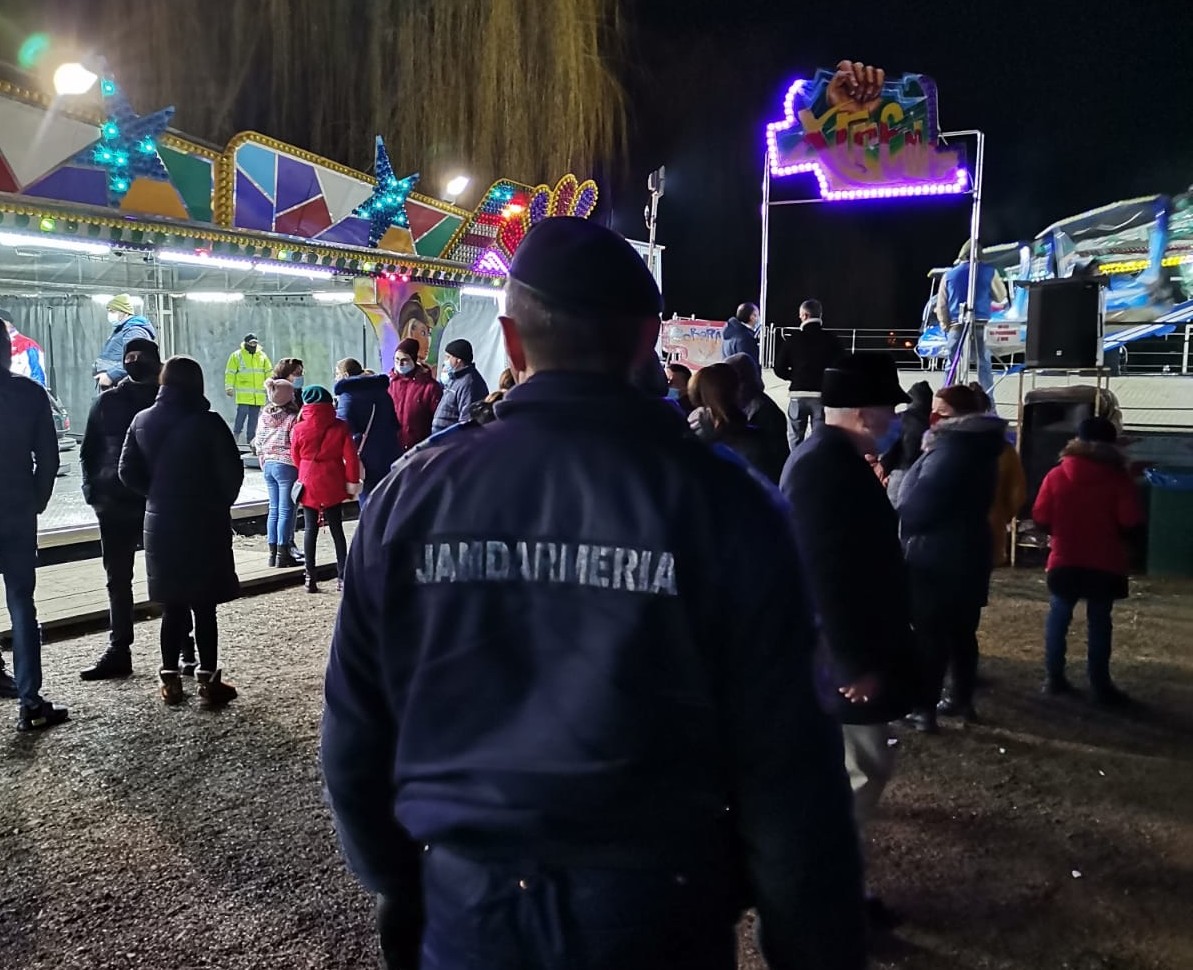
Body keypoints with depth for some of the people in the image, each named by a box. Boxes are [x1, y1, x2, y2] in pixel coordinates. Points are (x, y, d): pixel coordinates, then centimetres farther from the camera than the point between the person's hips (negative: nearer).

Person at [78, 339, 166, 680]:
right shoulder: (107, 401, 8)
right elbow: (89, 451, 11)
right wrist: (93, 489, -2)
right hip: (114, 504, 3)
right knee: (117, 579, 9)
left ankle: (185, 648, 12)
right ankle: (118, 651, 18)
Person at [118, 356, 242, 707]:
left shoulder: (142, 421, 1)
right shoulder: (207, 422, -13)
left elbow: (128, 472, 3)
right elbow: (232, 471, -11)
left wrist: (157, 495, 13)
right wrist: (221, 504, 6)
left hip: (161, 524, 4)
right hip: (205, 524, -4)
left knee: (172, 606, 13)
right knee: (204, 606, 2)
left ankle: (170, 679, 19)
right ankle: (208, 681, 7)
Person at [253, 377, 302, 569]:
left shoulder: (264, 416, 6)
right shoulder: (292, 418, -13)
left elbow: (258, 443, 11)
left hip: (268, 464, 7)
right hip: (286, 466, -7)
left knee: (274, 509, 13)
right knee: (286, 510, -2)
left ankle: (273, 552, 16)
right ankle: (282, 555, 0)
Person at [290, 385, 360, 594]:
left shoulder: (299, 429, -5)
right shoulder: (341, 427, -4)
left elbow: (296, 458, 7)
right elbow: (351, 457, -6)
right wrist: (352, 481, 2)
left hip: (309, 485, -1)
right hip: (333, 486, 1)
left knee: (310, 530, 7)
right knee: (336, 529, 8)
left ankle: (310, 577, 5)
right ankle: (342, 577, 7)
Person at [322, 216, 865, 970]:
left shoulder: (416, 493, -8)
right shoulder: (721, 503, -15)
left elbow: (357, 730, 1)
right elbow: (784, 766, -13)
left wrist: (396, 881, 16)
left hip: (466, 901, 2)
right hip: (653, 908, -1)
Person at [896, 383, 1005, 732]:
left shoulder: (948, 450, -18)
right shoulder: (979, 449, 12)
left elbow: (917, 504, -21)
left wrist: (898, 525, -4)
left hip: (935, 555, -9)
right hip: (968, 551, 9)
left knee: (929, 634, -4)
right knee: (961, 631, 15)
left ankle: (924, 708, 0)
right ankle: (961, 698, 25)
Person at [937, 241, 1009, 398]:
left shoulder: (949, 275, 11)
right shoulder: (989, 271, 5)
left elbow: (941, 306, 11)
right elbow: (1001, 298, 16)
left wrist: (946, 326, 17)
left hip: (956, 326, 1)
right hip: (981, 326, -1)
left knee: (953, 366, 4)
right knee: (984, 365, 1)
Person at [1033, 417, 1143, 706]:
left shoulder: (1056, 475, -4)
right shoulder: (1119, 478, -8)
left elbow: (1040, 517, -4)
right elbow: (1131, 521, -12)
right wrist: (1110, 532, 9)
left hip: (1064, 560, 1)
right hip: (1105, 564, -1)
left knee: (1058, 618, 13)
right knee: (1100, 623, 7)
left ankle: (1054, 678, 16)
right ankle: (1100, 685, 10)